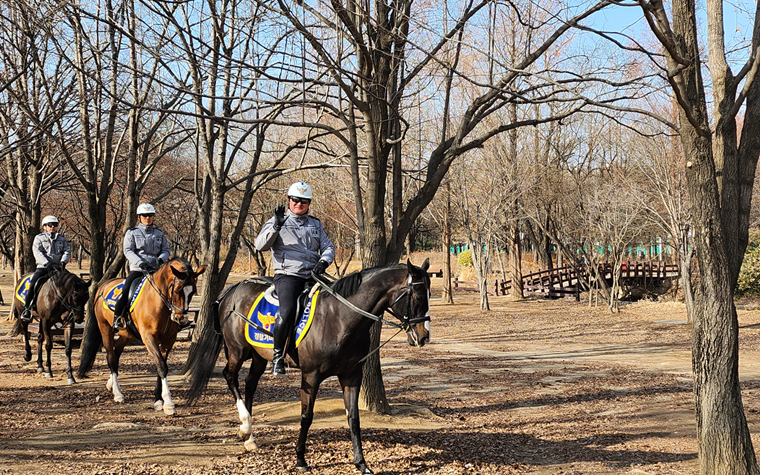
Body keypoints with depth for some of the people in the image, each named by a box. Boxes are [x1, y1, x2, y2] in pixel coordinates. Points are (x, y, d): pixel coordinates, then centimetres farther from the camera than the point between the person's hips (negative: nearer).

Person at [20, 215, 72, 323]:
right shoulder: (39, 238, 10)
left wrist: (63, 262, -12)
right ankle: (27, 309, -16)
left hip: (58, 268, 2)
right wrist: (47, 264, -17)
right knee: (33, 283, -23)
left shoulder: (62, 239, 18)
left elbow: (67, 251, 9)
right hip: (43, 267, -2)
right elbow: (37, 252, -3)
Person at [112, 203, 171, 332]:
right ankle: (117, 318, -13)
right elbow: (128, 251, -2)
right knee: (126, 290, -23)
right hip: (137, 269, -3)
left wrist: (161, 259, -10)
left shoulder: (159, 234, 16)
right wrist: (140, 263, -18)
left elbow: (166, 250, 13)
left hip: (155, 269, 3)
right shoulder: (131, 233, 7)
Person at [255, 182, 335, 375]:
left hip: (312, 276, 5)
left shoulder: (316, 224, 21)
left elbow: (328, 247, 18)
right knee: (287, 311, -28)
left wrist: (324, 261, -5)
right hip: (287, 275, -5)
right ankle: (278, 356, -15)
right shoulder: (277, 221, 9)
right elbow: (260, 245, -3)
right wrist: (276, 226, -18)